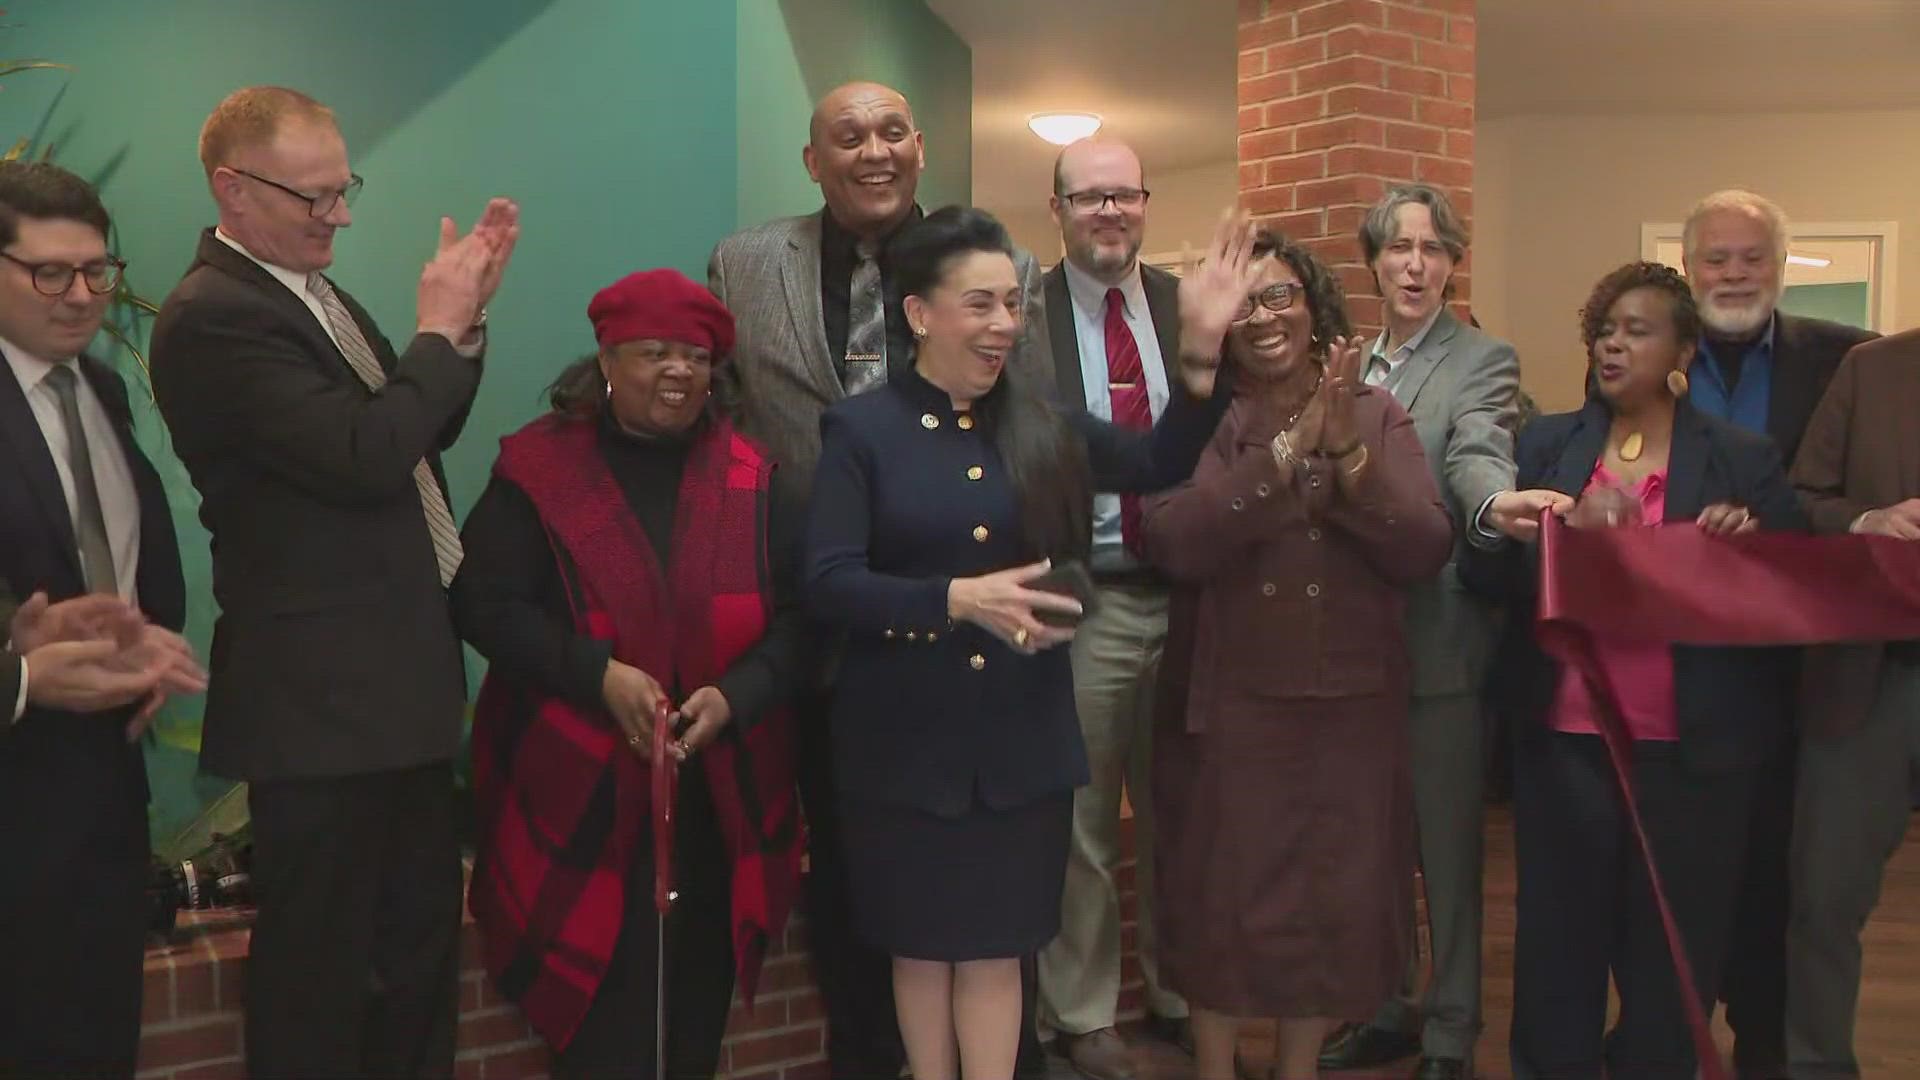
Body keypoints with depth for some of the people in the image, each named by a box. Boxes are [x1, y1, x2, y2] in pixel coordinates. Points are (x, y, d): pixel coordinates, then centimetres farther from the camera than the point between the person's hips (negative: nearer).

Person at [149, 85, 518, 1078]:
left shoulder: (314, 294, 11)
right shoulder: (213, 316, -17)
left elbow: (423, 430, 15)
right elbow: (368, 457, -26)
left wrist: (464, 314, 1)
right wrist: (440, 329, -14)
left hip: (395, 678, 9)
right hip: (321, 697, -9)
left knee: (420, 940, 21)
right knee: (320, 970, 6)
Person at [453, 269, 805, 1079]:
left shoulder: (752, 477, 4)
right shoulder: (538, 467, -3)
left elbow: (798, 613, 1)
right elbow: (485, 605, -7)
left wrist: (734, 695, -17)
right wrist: (598, 674, -21)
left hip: (721, 796, 3)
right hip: (584, 795, -2)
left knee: (696, 1014, 12)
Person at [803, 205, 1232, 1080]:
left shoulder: (1040, 424, 2)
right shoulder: (862, 430, -7)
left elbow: (1161, 465, 8)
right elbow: (827, 586, -14)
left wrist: (1201, 351, -5)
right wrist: (959, 597, -26)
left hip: (1022, 733, 2)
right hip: (906, 739, -2)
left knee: (995, 947, 12)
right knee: (922, 945, 15)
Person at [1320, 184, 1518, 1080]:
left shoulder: (1483, 362, -4)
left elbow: (1478, 455, -24)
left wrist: (1498, 503, -46)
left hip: (1438, 637, -5)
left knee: (1447, 845, 6)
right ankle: (1387, 1007, 33)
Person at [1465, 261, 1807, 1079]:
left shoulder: (1744, 460, 3)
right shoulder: (1545, 445, 6)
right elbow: (1485, 576, 0)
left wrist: (1748, 545, -17)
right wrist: (1518, 536, -20)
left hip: (1692, 751, 0)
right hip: (1563, 741, 1)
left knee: (1675, 949, 12)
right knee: (1558, 938, 9)